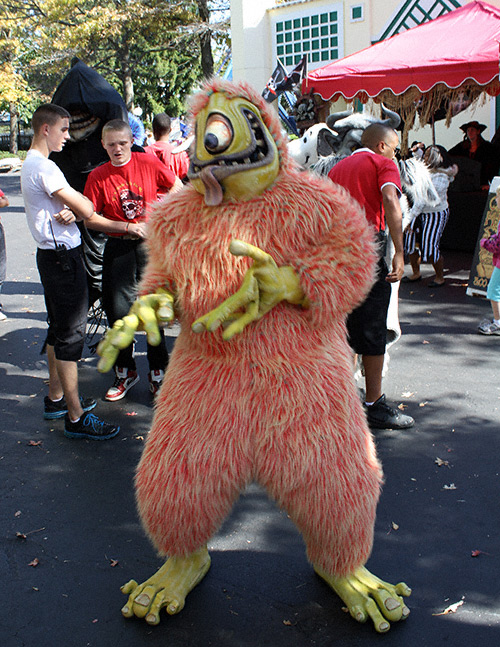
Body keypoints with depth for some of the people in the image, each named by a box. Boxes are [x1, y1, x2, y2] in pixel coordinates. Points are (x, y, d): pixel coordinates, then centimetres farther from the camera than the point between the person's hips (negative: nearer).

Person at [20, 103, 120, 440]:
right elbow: (87, 209, -21)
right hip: (62, 257, -11)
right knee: (70, 335, -7)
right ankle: (76, 417, 0)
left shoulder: (31, 164, 15)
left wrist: (70, 211, -11)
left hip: (53, 255, 11)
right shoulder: (44, 167, -18)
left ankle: (56, 398, 31)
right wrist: (78, 207, 1)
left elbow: (74, 208, 11)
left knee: (59, 330, 18)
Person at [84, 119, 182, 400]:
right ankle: (126, 371, 23)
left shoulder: (149, 163, -2)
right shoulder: (98, 177, 0)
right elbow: (91, 219, -2)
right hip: (118, 248, 1)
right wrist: (129, 227, -10)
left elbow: (178, 189, 9)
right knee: (118, 311, 3)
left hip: (153, 243, -1)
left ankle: (158, 372, 19)